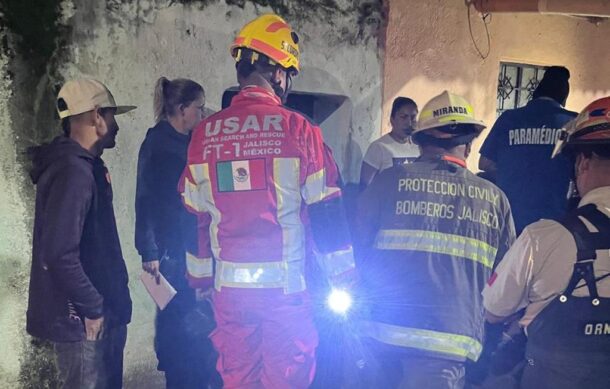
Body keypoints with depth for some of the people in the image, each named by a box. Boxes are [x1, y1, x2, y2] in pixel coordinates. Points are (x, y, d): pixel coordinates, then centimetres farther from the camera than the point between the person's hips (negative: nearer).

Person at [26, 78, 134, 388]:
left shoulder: (86, 166, 12)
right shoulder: (71, 171, -21)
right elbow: (59, 254, -28)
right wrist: (92, 308, -19)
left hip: (99, 310, 10)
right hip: (82, 319, -10)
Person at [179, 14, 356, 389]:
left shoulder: (206, 133, 3)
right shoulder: (298, 129, -8)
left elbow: (194, 215, 9)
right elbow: (326, 212, -6)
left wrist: (200, 279, 19)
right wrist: (343, 278, 3)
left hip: (229, 284, 4)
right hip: (285, 283, -3)